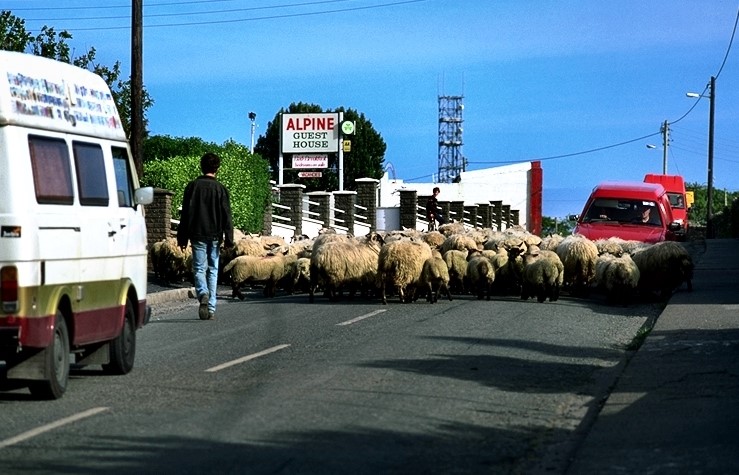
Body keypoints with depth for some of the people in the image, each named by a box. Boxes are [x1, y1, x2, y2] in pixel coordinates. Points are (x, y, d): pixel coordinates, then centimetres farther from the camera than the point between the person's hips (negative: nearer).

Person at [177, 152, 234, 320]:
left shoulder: (192, 186, 0)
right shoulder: (220, 189, -1)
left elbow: (185, 214, 2)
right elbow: (227, 217, -3)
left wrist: (182, 238, 7)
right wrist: (229, 240, 1)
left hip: (197, 235, 0)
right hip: (215, 236, 0)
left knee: (199, 268, 2)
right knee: (213, 270, 8)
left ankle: (203, 293, -28)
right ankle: (211, 309, 6)